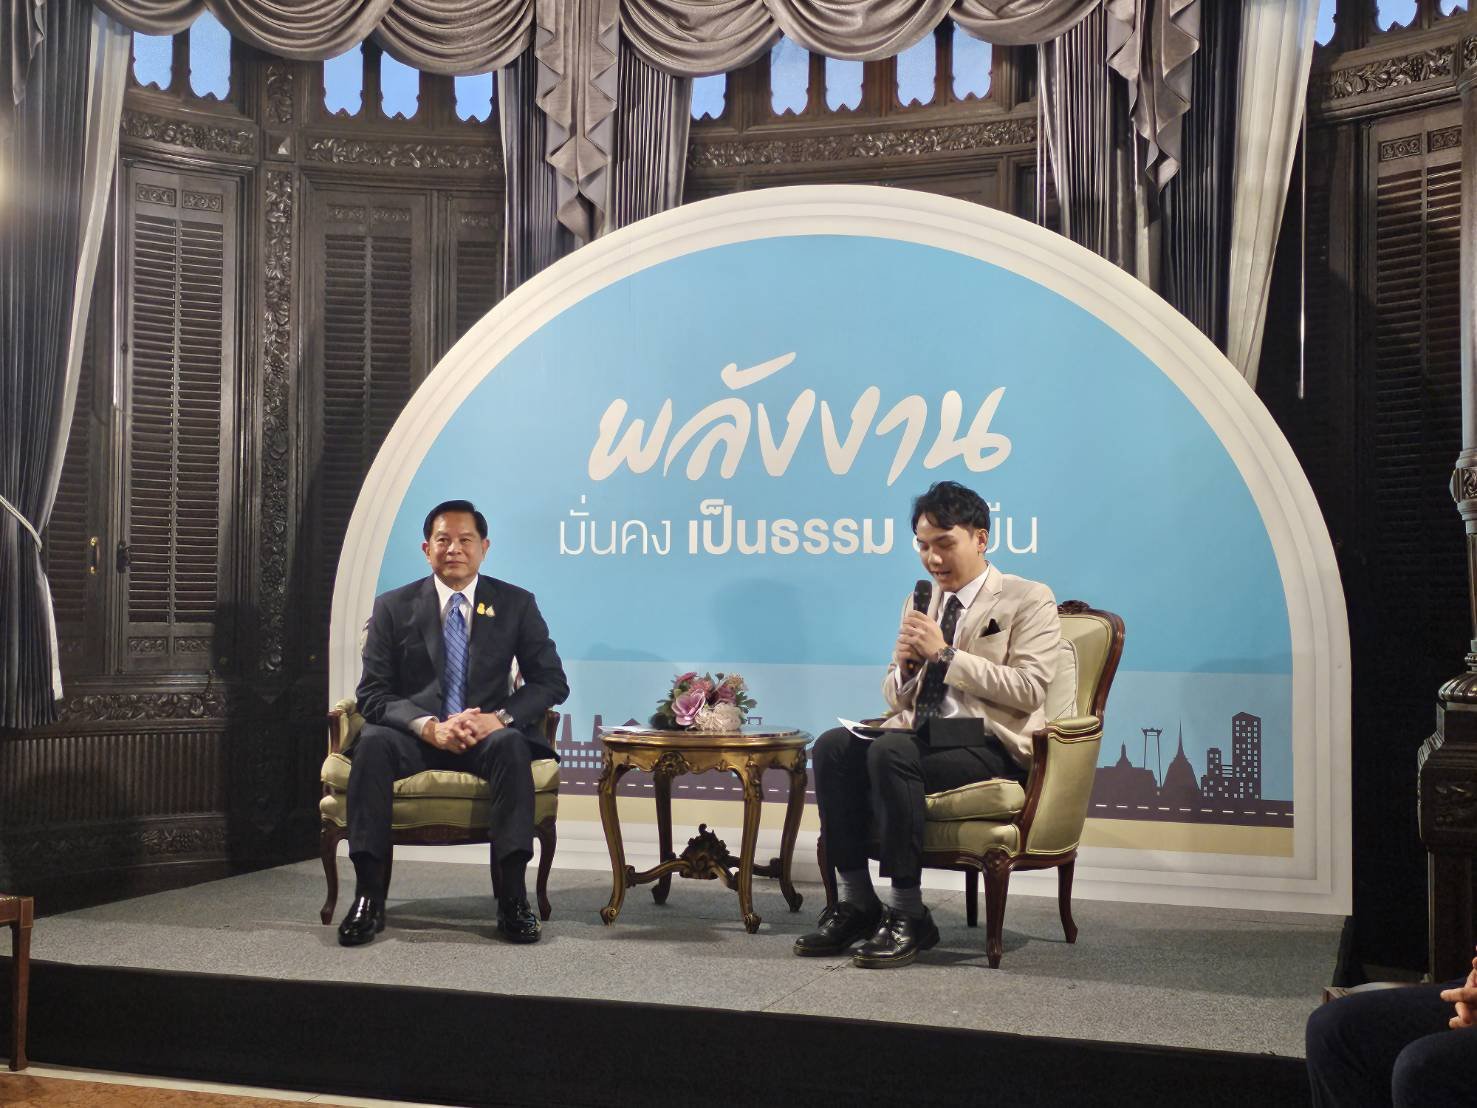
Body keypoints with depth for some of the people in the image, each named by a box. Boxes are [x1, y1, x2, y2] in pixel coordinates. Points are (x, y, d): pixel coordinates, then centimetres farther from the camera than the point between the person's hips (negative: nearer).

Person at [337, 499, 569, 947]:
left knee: (510, 743, -34)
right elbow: (372, 693, -1)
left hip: (487, 736, 0)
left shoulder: (516, 604, 7)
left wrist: (499, 717, -17)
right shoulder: (393, 607, 6)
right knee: (373, 742, -32)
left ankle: (512, 896, -33)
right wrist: (429, 726, -21)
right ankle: (368, 897, -29)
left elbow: (552, 681, 3)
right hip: (418, 736, 0)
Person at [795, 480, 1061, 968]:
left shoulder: (1029, 600, 2)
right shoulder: (920, 603, 21)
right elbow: (894, 698, 24)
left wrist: (946, 655, -14)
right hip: (918, 734, 6)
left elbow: (1028, 690, -12)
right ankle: (855, 901, -17)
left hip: (988, 743, -6)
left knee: (891, 750, -34)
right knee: (832, 746, -22)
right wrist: (904, 666, 0)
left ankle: (908, 914, -25)